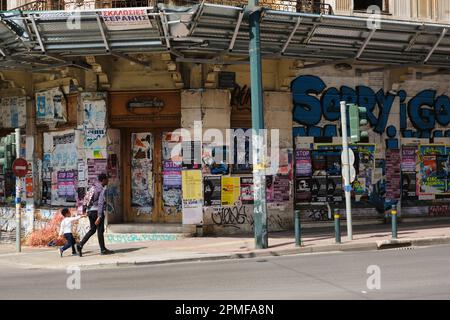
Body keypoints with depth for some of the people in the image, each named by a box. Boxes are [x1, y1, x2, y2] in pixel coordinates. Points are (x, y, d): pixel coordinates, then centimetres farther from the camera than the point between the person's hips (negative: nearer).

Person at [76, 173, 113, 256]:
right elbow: (101, 203, -20)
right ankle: (103, 249, 9)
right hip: (97, 211, -8)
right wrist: (99, 217, -23)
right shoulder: (102, 190, -13)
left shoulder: (93, 187, 13)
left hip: (90, 211, 8)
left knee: (92, 230, 16)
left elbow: (86, 198, 17)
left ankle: (80, 244, 2)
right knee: (100, 230, 2)